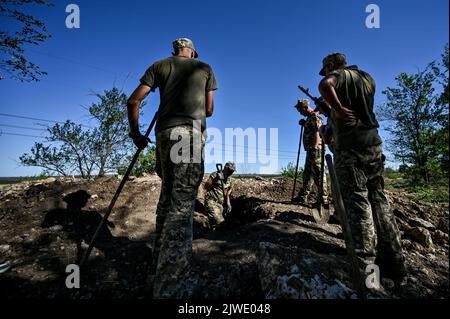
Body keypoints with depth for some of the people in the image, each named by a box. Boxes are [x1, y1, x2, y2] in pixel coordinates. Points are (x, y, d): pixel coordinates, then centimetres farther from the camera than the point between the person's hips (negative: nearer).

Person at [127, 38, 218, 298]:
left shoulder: (159, 65, 21)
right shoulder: (205, 68, 19)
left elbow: (134, 100, 10)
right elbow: (209, 110, 17)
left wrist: (135, 132, 18)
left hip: (164, 132, 4)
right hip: (191, 132, -3)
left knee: (167, 196, 15)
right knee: (182, 204, -12)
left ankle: (160, 262, 24)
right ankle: (171, 288, -15)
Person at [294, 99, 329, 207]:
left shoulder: (315, 116, -8)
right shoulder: (309, 118, 21)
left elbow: (317, 133, -18)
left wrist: (314, 148, -23)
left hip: (315, 149, -10)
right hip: (310, 150, 10)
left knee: (318, 173, -9)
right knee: (307, 173, 12)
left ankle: (324, 199, -5)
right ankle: (302, 197, 20)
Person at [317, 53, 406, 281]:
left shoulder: (339, 74, 2)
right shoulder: (367, 79, 25)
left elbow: (325, 85, -24)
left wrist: (338, 109, -14)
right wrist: (330, 110, 29)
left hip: (349, 147, -7)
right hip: (373, 143, 7)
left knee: (357, 201, -7)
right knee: (379, 200, 8)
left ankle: (365, 266, -4)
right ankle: (394, 264, 13)